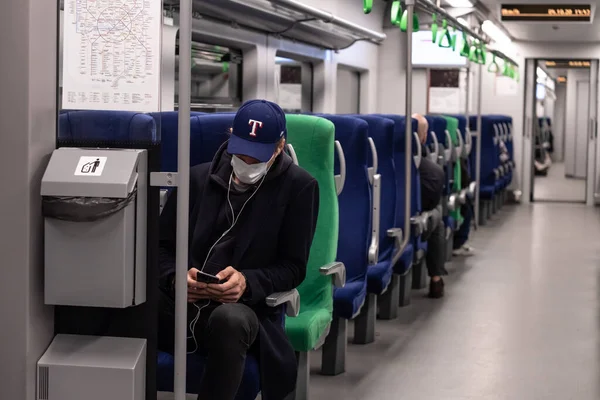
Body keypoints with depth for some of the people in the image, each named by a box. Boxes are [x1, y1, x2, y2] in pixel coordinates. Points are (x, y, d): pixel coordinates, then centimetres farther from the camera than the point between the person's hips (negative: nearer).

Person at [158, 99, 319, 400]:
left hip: (245, 306, -2)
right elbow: (162, 246, 15)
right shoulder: (198, 178, 15)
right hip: (183, 305, 2)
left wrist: (248, 283, -16)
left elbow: (293, 267, 4)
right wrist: (176, 278, -9)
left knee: (230, 319, -42)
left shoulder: (299, 187, 6)